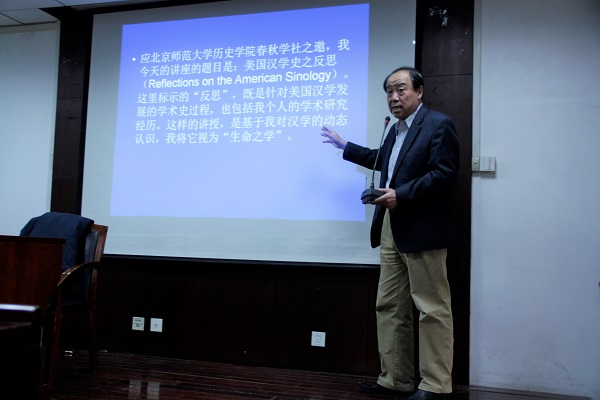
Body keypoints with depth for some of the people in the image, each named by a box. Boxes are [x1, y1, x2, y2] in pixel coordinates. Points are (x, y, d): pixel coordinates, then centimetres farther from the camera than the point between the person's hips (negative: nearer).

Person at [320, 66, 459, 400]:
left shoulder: (438, 124, -7)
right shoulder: (396, 130, 19)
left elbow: (444, 173, -17)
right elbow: (383, 161, 37)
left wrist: (401, 195, -20)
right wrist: (344, 146, 42)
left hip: (423, 231, -9)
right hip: (392, 231, 9)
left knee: (433, 308, -1)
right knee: (390, 307, 10)